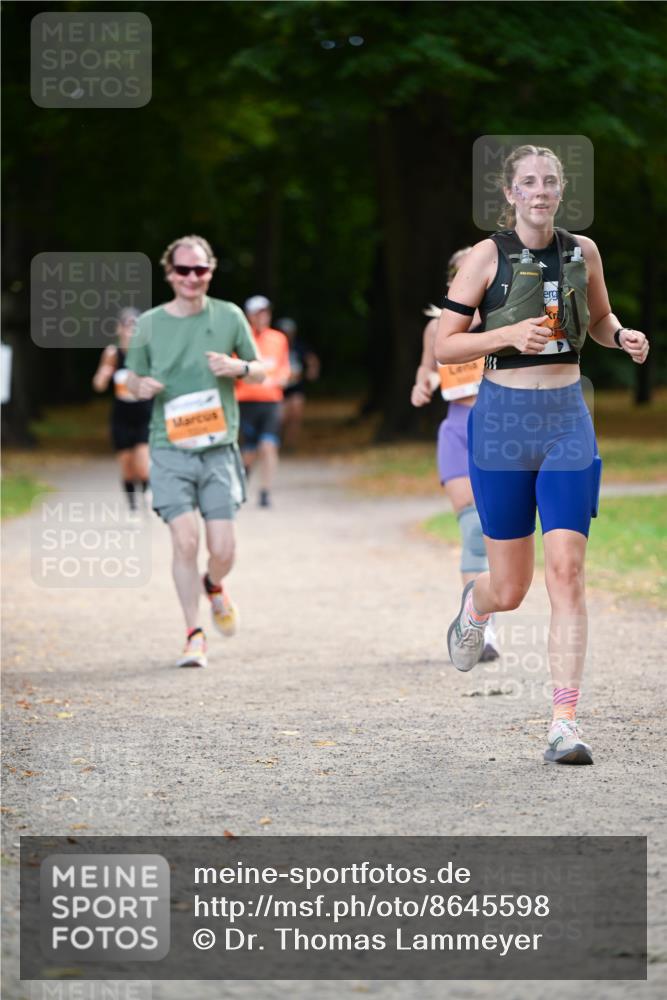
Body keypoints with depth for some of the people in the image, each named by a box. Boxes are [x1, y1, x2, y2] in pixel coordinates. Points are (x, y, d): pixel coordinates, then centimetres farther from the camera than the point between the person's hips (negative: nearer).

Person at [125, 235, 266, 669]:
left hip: (219, 448, 1)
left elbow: (260, 372, 14)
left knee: (222, 549, -4)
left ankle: (214, 587, 32)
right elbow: (134, 380, 16)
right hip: (170, 449, -1)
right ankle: (194, 634, -1)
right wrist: (143, 386, -8)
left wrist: (238, 368, -9)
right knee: (185, 541, -13)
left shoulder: (229, 316, 5)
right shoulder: (150, 323, 5)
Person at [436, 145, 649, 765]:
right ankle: (473, 606, 45)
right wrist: (510, 334, -20)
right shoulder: (488, 256, -5)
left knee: (566, 573, -10)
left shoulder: (582, 252, 6)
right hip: (503, 420, -2)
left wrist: (623, 337, 1)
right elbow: (443, 346, -5)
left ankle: (565, 724, -9)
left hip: (568, 418, 2)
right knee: (509, 588, 5)